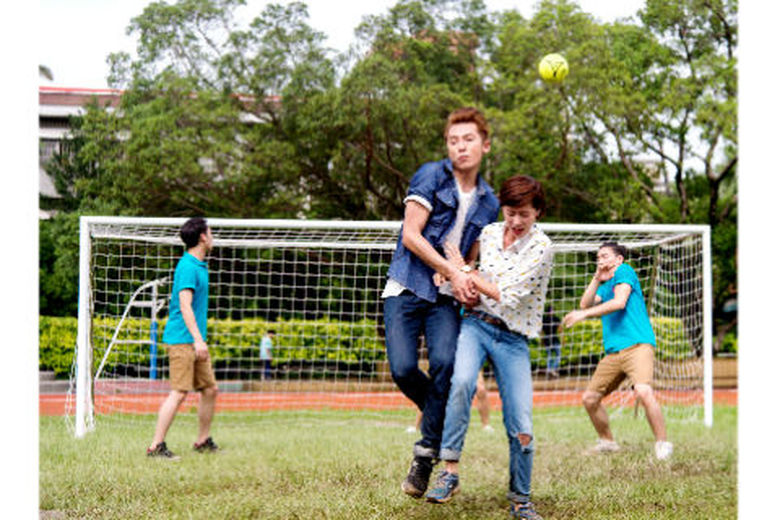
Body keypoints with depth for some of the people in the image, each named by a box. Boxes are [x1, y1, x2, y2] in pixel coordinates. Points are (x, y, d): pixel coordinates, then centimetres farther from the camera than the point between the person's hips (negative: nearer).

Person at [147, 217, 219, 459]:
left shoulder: (199, 266, 16)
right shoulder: (188, 267, -14)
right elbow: (185, 306, -22)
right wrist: (198, 339, -27)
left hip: (194, 341, 10)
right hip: (181, 339, -10)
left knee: (210, 389, 10)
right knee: (179, 392, -11)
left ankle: (203, 441, 22)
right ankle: (156, 446, -8)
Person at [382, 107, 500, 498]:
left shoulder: (488, 203, 15)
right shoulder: (431, 176, 0)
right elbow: (411, 235, -7)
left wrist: (470, 283, 1)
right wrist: (452, 272, -11)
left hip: (446, 297, 3)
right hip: (406, 288, -2)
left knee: (445, 362, -23)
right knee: (402, 369, -17)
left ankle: (426, 455, -12)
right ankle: (437, 412, 18)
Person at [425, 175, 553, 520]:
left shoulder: (541, 248, -8)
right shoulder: (489, 233, 7)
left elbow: (508, 296, -14)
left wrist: (465, 273, -6)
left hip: (513, 339, -2)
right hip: (475, 324, 2)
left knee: (520, 428, -7)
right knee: (462, 381, -31)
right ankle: (449, 471, -28)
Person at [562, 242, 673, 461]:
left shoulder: (624, 271, 3)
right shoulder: (605, 285, 27)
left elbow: (619, 302, -12)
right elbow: (585, 304, 13)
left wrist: (584, 314, -13)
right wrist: (597, 280, 5)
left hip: (637, 345, -9)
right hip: (613, 351, 9)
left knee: (643, 391, -29)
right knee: (589, 398, 6)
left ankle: (662, 444, -20)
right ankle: (607, 442, 24)